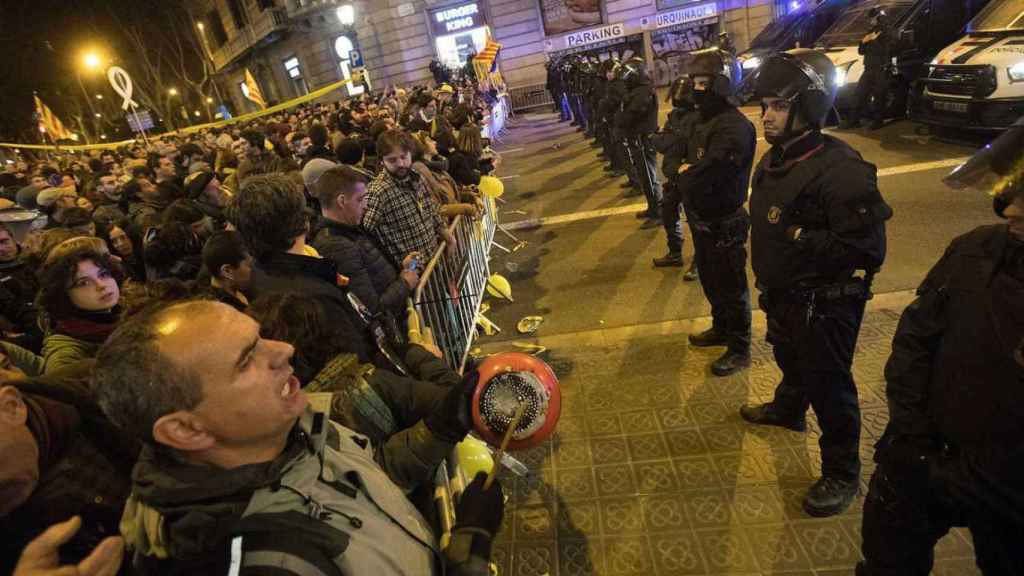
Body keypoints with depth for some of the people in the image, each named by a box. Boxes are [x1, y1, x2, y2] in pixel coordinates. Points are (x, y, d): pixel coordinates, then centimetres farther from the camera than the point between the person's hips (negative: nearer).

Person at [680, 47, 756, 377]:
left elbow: (701, 179, -31)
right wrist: (687, 174, -9)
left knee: (731, 288, 6)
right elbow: (687, 160, 11)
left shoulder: (734, 127, -25)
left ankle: (740, 349, 24)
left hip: (723, 225, -9)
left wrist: (683, 176, -11)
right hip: (702, 221, 9)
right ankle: (721, 328, 45)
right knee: (710, 280, 24)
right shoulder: (705, 121, 8)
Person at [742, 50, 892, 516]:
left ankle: (841, 473, 28)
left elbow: (867, 248, -28)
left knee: (828, 385, 7)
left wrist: (800, 240, -26)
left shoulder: (840, 169, -27)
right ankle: (788, 410, 59)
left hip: (824, 304, -9)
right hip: (783, 294, 9)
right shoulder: (776, 158, 2)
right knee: (790, 359, 31)